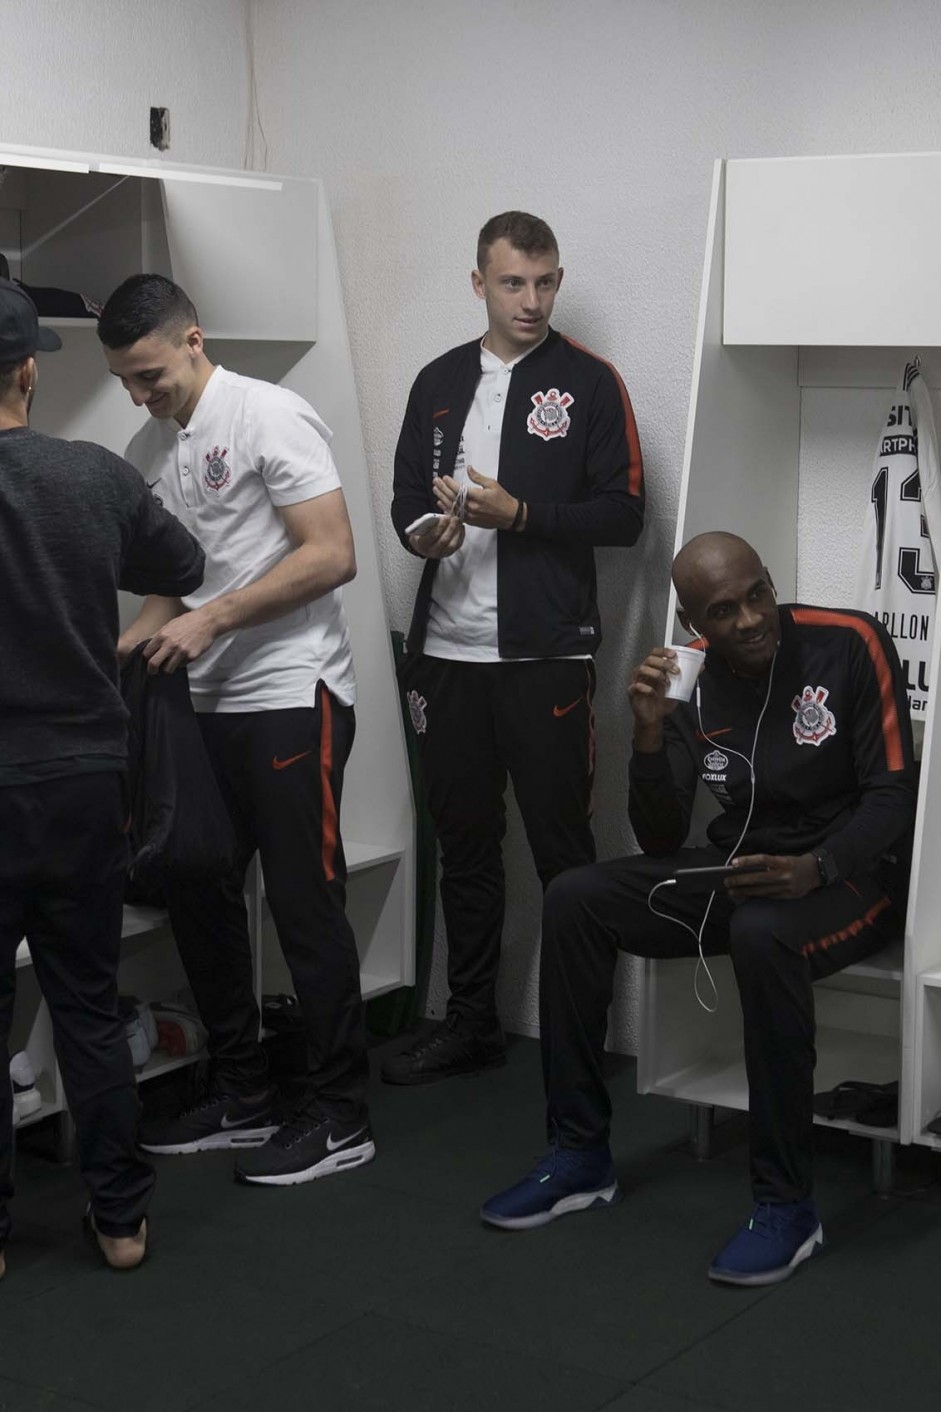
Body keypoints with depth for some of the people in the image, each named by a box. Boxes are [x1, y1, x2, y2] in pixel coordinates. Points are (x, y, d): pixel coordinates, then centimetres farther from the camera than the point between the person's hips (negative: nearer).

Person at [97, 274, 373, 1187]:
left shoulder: (267, 417, -9)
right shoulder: (147, 453, 13)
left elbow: (332, 555, -15)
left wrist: (209, 620, -18)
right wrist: (121, 648, 1)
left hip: (292, 696, -8)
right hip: (206, 702, 8)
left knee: (304, 903, -3)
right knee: (197, 896, 11)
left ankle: (338, 1117, 8)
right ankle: (240, 1095, 25)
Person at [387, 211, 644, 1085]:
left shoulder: (588, 383, -2)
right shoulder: (439, 383, 13)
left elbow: (623, 514, -6)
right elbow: (405, 497, 16)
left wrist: (519, 513, -16)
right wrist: (424, 531, -6)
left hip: (546, 653, -5)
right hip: (447, 651, 5)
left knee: (561, 848, 1)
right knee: (464, 844, 12)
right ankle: (470, 1022, 24)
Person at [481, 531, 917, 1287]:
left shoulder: (850, 644, -13)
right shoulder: (690, 684, -1)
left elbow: (894, 794, -13)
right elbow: (662, 843, -2)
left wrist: (812, 870, -31)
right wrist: (651, 733, -19)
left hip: (848, 876, -5)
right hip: (737, 871, 5)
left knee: (762, 936, -38)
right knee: (574, 900, -11)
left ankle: (787, 1202, -26)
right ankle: (582, 1154, -3)